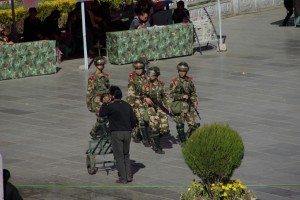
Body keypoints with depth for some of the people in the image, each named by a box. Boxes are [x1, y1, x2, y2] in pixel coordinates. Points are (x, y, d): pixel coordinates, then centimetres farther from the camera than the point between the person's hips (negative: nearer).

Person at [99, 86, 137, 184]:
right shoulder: (127, 106, 6)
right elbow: (134, 120, 8)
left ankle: (123, 178, -2)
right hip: (127, 132, 5)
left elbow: (101, 114, 1)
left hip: (116, 133, -5)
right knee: (126, 155, 17)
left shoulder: (111, 106, -12)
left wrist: (105, 103, 6)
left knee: (119, 156, 0)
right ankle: (129, 176, 13)